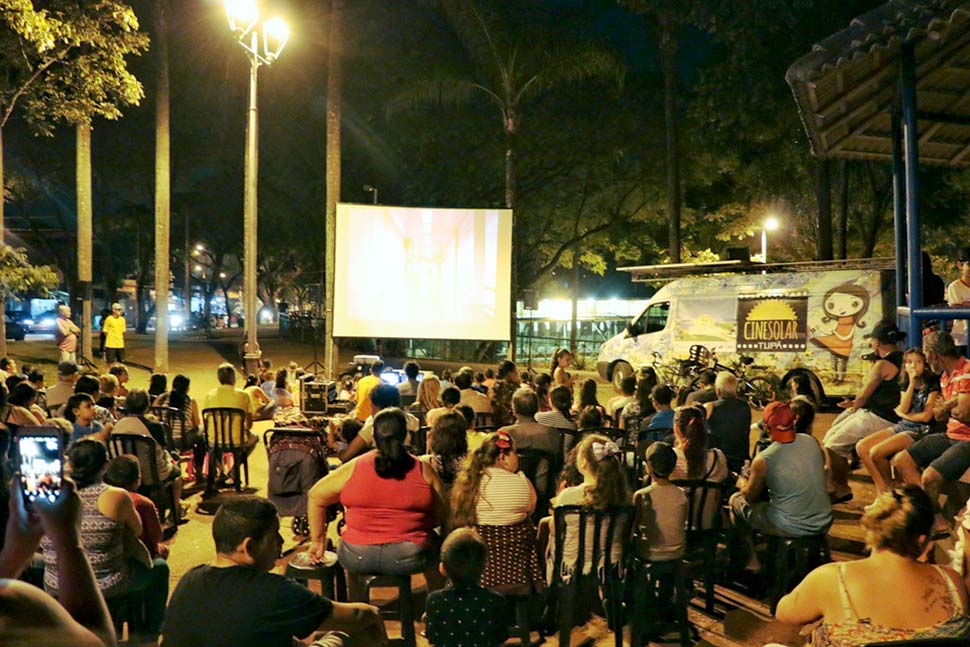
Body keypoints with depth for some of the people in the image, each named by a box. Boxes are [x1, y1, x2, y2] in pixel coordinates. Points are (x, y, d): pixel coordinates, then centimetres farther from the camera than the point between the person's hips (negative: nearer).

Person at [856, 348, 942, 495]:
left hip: (921, 430, -7)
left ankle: (889, 491, -2)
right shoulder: (906, 385, 13)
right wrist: (912, 383, -8)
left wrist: (902, 414, 0)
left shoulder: (932, 385, -6)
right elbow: (904, 409, -4)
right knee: (862, 447, -11)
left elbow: (926, 416, -12)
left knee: (876, 452, -25)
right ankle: (881, 491, -7)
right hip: (902, 426, 7)